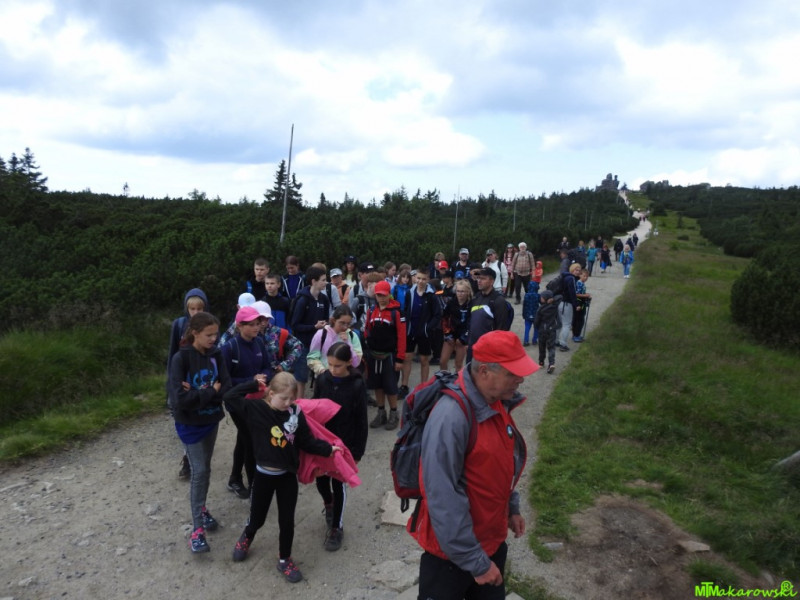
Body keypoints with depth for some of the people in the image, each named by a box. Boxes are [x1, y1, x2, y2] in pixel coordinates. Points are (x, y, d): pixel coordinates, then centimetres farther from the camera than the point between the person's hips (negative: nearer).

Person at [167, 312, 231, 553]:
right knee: (199, 470, -5)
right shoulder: (181, 358, -19)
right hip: (190, 423, -5)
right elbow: (180, 398, -27)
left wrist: (200, 394, -23)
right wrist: (211, 392, -20)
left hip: (211, 418, 5)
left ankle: (201, 508, 37)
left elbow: (227, 387, -10)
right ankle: (197, 529, 5)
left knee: (205, 467, 17)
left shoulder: (215, 355, -4)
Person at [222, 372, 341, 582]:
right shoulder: (256, 408, -14)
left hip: (288, 476, 1)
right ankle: (246, 538, 52)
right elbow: (229, 397, -14)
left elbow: (307, 442, -3)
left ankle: (284, 560, 34)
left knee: (287, 520, 12)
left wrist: (328, 449, -9)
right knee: (257, 518, 17)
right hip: (264, 475, -1)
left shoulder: (296, 413, -9)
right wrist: (254, 385, -14)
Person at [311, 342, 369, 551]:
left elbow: (361, 420, -11)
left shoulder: (357, 385, -18)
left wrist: (358, 450, -9)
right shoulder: (323, 379, -9)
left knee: (339, 484, 9)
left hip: (344, 443, -3)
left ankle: (336, 527, 28)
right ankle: (329, 504, 49)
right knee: (321, 481, 15)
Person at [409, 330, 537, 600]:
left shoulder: (497, 403, -4)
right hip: (453, 549, -8)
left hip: (492, 539, 8)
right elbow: (444, 498, -29)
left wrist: (511, 508, 14)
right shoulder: (451, 417, -32)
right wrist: (475, 560, -23)